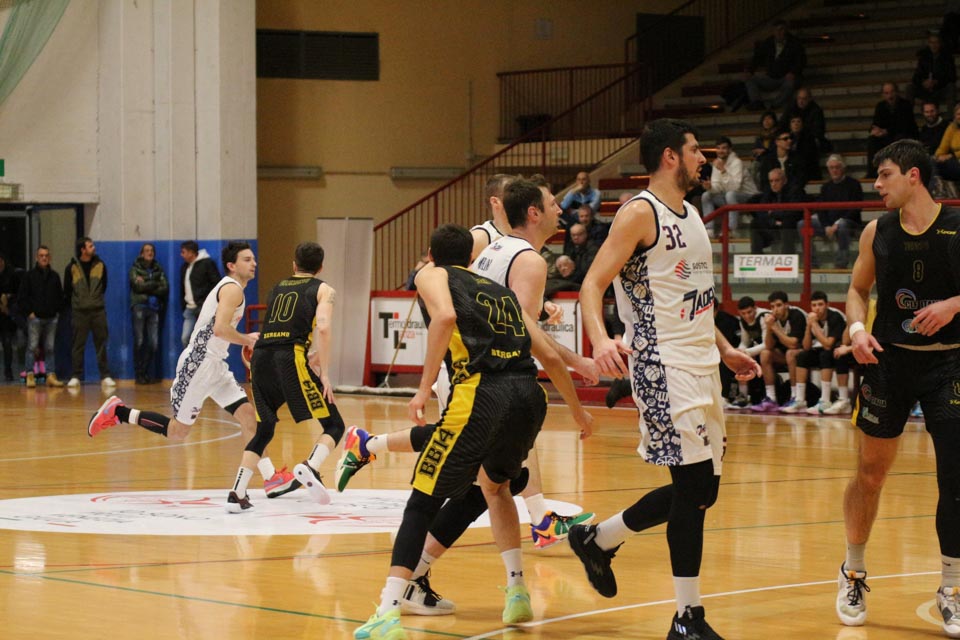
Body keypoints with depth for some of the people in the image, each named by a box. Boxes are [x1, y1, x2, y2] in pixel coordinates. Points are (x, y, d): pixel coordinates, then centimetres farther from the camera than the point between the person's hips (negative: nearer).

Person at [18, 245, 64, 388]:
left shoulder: (54, 276, 13)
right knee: (32, 347, -6)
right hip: (35, 317, -3)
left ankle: (51, 375, 6)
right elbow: (22, 297, 1)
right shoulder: (29, 276, 3)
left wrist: (57, 311, 8)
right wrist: (29, 312, -6)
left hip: (51, 318, 3)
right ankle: (30, 376, -4)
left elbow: (60, 296, 20)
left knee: (50, 348, 4)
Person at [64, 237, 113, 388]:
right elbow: (67, 291, 7)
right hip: (79, 312, -2)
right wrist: (74, 305, 11)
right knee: (78, 345, 1)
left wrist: (98, 301, 12)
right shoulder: (72, 268, -3)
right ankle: (75, 377, 6)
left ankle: (105, 376, 5)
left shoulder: (100, 265, 3)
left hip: (98, 310, 2)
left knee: (101, 344, 2)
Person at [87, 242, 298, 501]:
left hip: (215, 364, 10)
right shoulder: (232, 288, -14)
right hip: (197, 364, -10)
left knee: (248, 416, 1)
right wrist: (247, 341, -14)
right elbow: (219, 328, -27)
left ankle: (271, 478, 0)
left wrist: (245, 339, 16)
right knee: (177, 432, -3)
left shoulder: (228, 288, 18)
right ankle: (118, 412, 9)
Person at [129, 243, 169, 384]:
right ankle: (139, 374, -2)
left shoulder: (158, 269, 14)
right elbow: (138, 286, -8)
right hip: (139, 306, -3)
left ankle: (148, 373, 6)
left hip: (154, 308, 3)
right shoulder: (135, 269, 6)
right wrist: (155, 285, -2)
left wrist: (146, 286, -5)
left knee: (153, 343, -4)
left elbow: (165, 288, 3)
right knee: (139, 342, -7)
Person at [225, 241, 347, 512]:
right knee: (333, 426, 3)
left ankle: (236, 495, 11)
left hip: (261, 358, 5)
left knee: (264, 430, 21)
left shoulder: (277, 288, 28)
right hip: (291, 358, -5)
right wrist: (324, 373, -4)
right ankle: (310, 467, -25)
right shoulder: (323, 290, 12)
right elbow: (323, 327, -6)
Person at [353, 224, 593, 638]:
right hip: (530, 395, 5)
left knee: (423, 501, 1)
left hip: (481, 395, -5)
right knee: (495, 486, 32)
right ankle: (517, 592, 27)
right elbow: (551, 358, 30)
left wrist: (425, 387, -10)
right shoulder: (502, 292, 30)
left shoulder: (432, 275, 16)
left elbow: (445, 315, -9)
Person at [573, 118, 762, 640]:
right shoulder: (640, 213, -10)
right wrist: (601, 339, -33)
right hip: (664, 366, -9)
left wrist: (724, 350, 25)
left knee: (700, 489, 11)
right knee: (695, 485, -10)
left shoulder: (689, 215, 16)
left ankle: (598, 539, 30)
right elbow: (592, 286, -16)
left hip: (701, 364, 9)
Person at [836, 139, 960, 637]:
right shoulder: (877, 232, 2)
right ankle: (853, 574, 28)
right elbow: (858, 289, 13)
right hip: (889, 359, 3)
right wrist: (857, 328, -5)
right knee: (870, 474, 9)